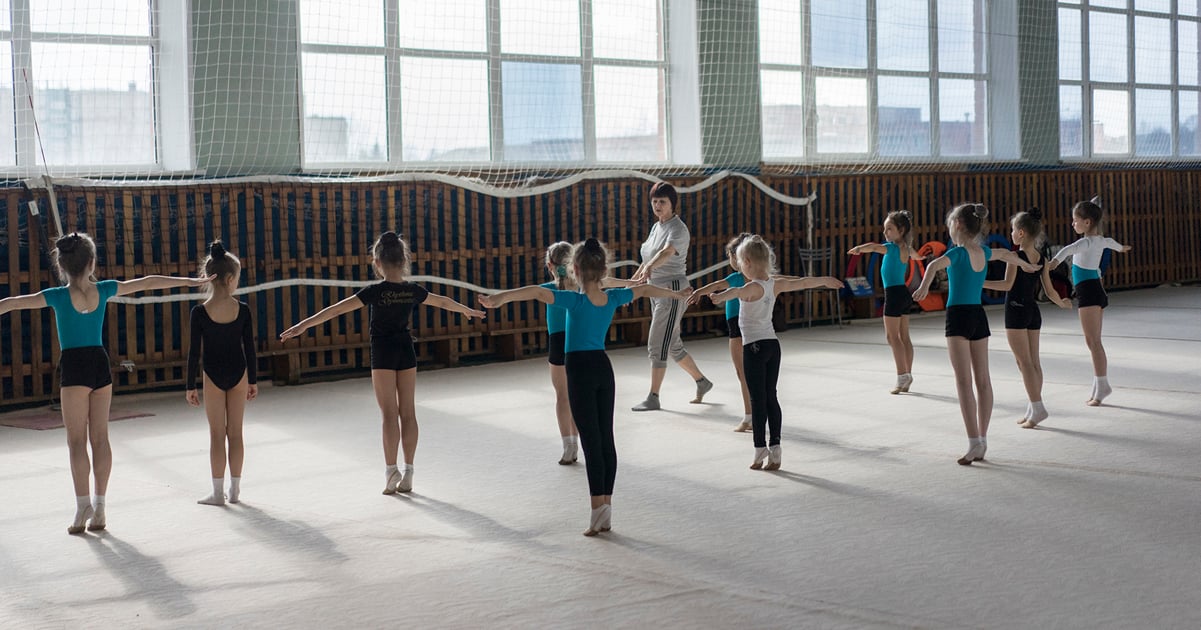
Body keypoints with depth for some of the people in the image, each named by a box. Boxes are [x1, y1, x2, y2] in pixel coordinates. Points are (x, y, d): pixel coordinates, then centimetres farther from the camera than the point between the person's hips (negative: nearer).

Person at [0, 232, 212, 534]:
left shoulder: (58, 297, -8)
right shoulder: (103, 290, 1)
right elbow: (147, 283, 10)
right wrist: (188, 281, 18)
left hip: (74, 368, -4)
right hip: (101, 364, 4)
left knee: (76, 441, 1)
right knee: (100, 437, 8)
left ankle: (83, 505, -4)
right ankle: (99, 508, 10)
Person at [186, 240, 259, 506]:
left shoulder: (200, 312, -13)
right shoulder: (242, 310, -9)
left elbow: (195, 351, -9)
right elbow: (249, 348, -3)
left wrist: (191, 385, -1)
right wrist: (253, 380, 8)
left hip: (213, 376, -1)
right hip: (238, 374, 1)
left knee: (217, 434, 6)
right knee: (235, 433, 11)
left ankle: (218, 493, 8)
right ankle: (234, 490, 15)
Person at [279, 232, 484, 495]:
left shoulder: (375, 291, -14)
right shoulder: (413, 291, 0)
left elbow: (337, 309, -18)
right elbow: (444, 301, 17)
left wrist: (303, 325, -17)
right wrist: (467, 310, 36)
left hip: (383, 354, -4)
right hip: (406, 352, 4)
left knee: (389, 414, -1)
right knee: (407, 412, 6)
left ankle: (391, 471, -4)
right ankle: (408, 473, 10)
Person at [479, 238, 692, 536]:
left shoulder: (576, 301, -15)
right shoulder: (612, 298, 2)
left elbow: (537, 292, -30)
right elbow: (645, 289, 20)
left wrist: (500, 297, -41)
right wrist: (676, 294, 38)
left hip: (580, 371, -5)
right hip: (604, 368, 5)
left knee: (591, 442, -4)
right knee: (606, 439, 8)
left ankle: (598, 511, -5)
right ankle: (606, 511, 14)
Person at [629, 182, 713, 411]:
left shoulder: (678, 229, -15)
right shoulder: (656, 227, 12)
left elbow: (667, 252, -36)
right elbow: (648, 260, 23)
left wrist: (649, 268, -53)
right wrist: (633, 280, 27)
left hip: (672, 289, -9)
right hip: (656, 290, 9)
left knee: (657, 345, -9)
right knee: (672, 345, 15)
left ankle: (653, 398, -2)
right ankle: (702, 382, 31)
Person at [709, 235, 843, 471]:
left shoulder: (752, 287, -15)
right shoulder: (775, 284, 6)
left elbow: (737, 291, -39)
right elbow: (803, 283, 21)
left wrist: (721, 296, -61)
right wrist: (826, 280, 39)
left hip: (754, 346, -7)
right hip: (773, 344, 7)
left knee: (758, 400, -4)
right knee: (771, 398, 9)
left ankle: (760, 451, -3)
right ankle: (775, 451, 9)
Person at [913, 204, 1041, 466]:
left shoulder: (958, 253, -10)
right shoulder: (983, 253, 10)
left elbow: (935, 265, -33)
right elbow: (1006, 254, 32)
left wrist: (924, 287, -45)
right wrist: (1026, 265, 52)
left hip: (958, 316, -7)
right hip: (978, 316, 7)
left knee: (964, 381, -10)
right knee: (983, 380, 8)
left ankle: (974, 441, -17)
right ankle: (982, 440, 14)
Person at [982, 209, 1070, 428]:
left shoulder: (1016, 257, -14)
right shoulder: (1042, 259, 5)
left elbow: (1007, 284, -23)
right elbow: (1049, 290, 8)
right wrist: (1062, 303, 26)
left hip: (1016, 311, -7)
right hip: (1033, 312, 7)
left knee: (1024, 362, -4)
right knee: (1034, 362, 9)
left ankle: (1037, 407, -9)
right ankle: (1033, 410, 13)